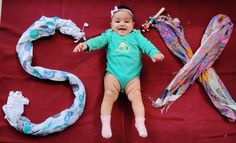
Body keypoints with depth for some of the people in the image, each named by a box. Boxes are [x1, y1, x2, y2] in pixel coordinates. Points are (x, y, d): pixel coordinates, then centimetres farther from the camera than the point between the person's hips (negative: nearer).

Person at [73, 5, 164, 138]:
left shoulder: (136, 35, 20)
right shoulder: (110, 35, 18)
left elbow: (145, 44, 5)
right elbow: (99, 40, 1)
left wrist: (154, 53, -16)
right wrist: (86, 45, -20)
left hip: (132, 76, 1)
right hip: (113, 74, 0)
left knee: (136, 96, -16)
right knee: (109, 94, -19)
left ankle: (140, 124, -18)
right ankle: (105, 123, -17)